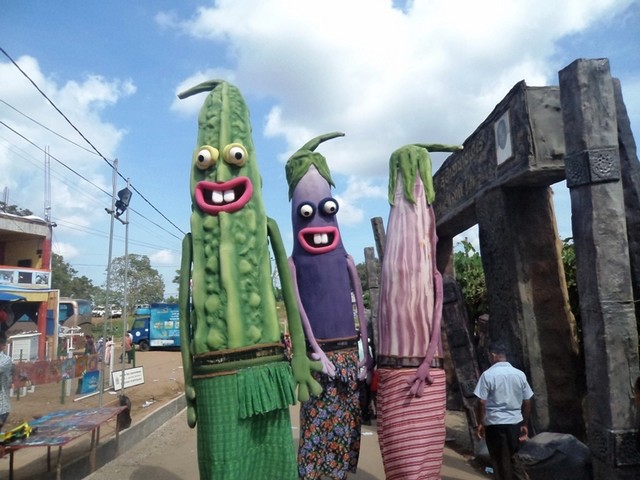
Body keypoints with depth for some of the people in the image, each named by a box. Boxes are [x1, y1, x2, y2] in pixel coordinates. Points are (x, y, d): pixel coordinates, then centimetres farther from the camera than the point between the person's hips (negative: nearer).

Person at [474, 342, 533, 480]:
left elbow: (482, 402, -14)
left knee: (501, 461, 8)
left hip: (495, 424, -5)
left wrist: (480, 423, -2)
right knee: (511, 456, 23)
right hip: (515, 422, 5)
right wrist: (525, 424, 15)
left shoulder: (488, 374, -13)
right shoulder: (520, 374, 1)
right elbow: (527, 402, 5)